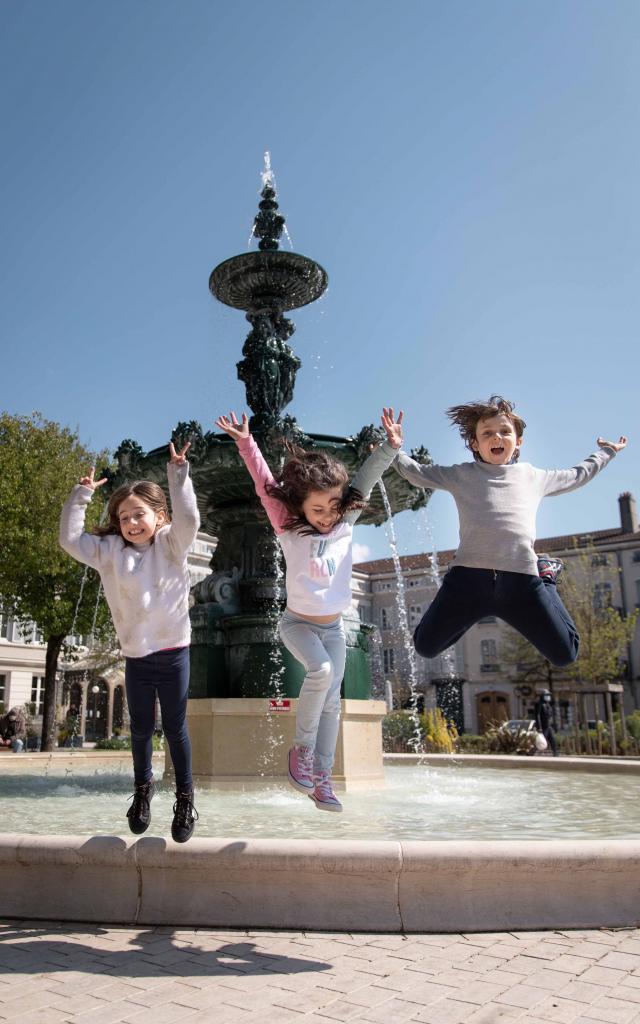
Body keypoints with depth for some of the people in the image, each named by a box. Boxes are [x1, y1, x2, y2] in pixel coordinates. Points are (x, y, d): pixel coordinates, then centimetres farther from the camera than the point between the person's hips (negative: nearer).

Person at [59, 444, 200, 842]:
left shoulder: (171, 545, -4)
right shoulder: (110, 551, 4)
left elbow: (189, 521, -22)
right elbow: (71, 539, 0)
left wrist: (178, 475, -22)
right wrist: (81, 496, -3)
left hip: (173, 654, -3)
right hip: (136, 658, 3)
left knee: (176, 729, 8)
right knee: (141, 728, 16)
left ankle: (185, 796, 25)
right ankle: (143, 788, 40)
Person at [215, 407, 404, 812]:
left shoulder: (346, 521, -4)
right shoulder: (289, 528, -12)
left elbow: (366, 478, -4)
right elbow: (266, 485, -17)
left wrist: (391, 446, -14)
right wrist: (246, 443, -24)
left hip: (334, 626, 4)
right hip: (298, 623, -4)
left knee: (332, 701, 2)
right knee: (321, 671, -30)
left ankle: (322, 779, 10)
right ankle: (301, 748, -10)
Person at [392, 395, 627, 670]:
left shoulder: (533, 476, 23)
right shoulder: (461, 475, 16)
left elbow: (578, 476, 39)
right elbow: (416, 473, 23)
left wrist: (606, 452, 49)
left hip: (521, 578, 1)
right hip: (470, 575, -1)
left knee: (564, 653, 3)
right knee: (426, 645, -3)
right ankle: (470, 610, 24)